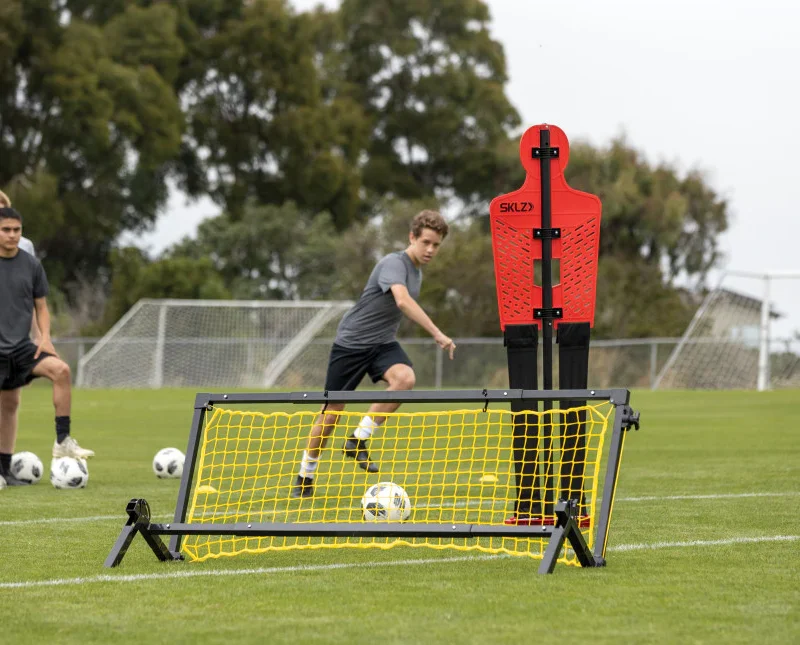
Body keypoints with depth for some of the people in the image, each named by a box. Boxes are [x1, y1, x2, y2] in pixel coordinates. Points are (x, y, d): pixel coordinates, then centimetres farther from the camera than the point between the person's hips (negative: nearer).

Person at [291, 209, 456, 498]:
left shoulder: (416, 271, 8)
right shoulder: (394, 263, -20)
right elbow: (402, 301, -39)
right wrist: (437, 334, -45)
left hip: (383, 344, 6)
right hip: (351, 342, -6)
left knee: (405, 378, -26)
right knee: (333, 410, 0)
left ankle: (358, 441, -13)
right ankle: (305, 475, 20)